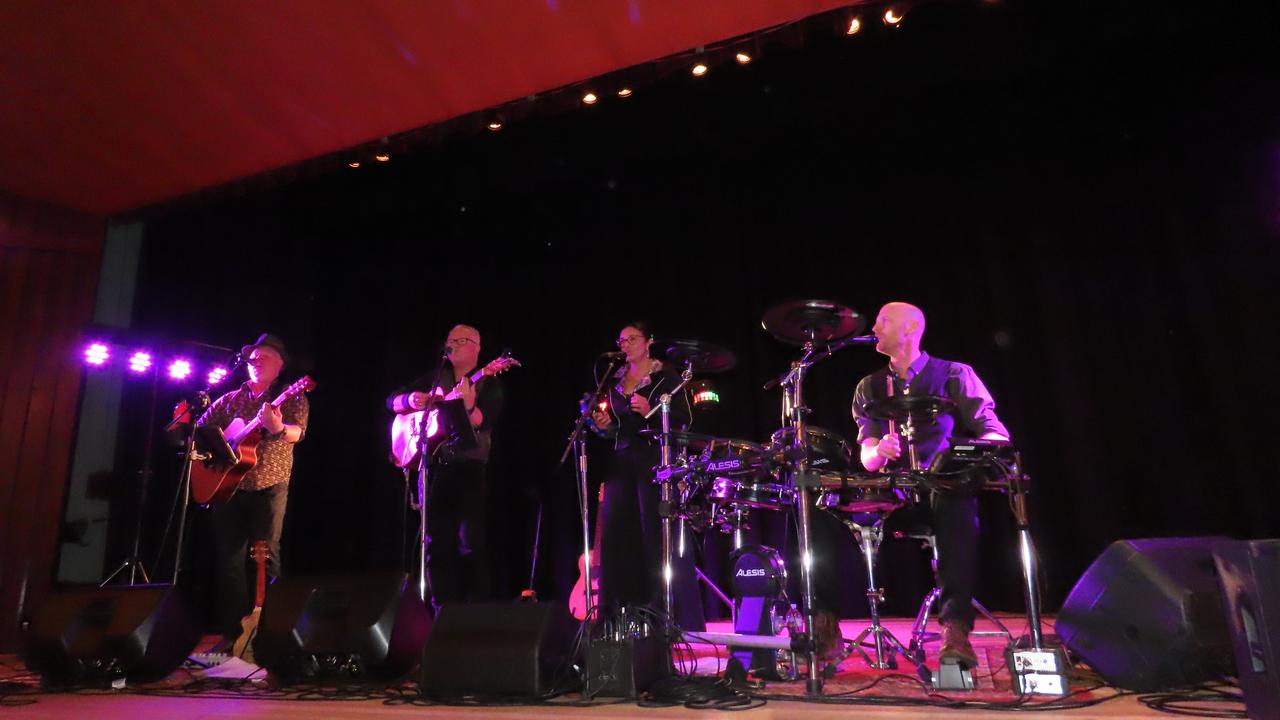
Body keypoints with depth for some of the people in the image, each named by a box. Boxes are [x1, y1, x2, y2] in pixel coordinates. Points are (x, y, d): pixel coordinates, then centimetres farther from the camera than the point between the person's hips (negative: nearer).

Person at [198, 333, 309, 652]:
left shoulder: (290, 398, 3)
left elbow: (297, 432, -14)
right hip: (227, 485, 5)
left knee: (266, 556, -7)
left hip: (269, 486, -4)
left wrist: (278, 428, -36)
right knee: (229, 560, 5)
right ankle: (232, 631, 13)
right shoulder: (231, 399, 16)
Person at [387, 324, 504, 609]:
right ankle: (443, 608, 16)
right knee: (435, 541, 6)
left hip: (469, 468, -4)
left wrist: (468, 404, -34)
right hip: (434, 467, 5)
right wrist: (410, 400, -7)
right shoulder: (434, 378, 15)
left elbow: (484, 422, -14)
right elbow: (392, 401, 15)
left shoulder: (488, 383, 2)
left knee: (471, 543, -8)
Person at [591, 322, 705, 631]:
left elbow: (684, 421, -6)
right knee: (617, 540, 0)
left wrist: (650, 411, -19)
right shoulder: (616, 381, 17)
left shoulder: (666, 377, 1)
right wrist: (606, 424, 2)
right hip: (622, 461, 6)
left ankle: (680, 618, 1)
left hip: (656, 460, -5)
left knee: (660, 538, -7)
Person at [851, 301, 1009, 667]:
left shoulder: (953, 375, 7)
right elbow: (867, 455, 6)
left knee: (959, 503, -38)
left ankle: (956, 628, -38)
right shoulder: (869, 387, 16)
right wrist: (880, 451, -19)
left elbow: (996, 433, -3)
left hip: (946, 489, -2)